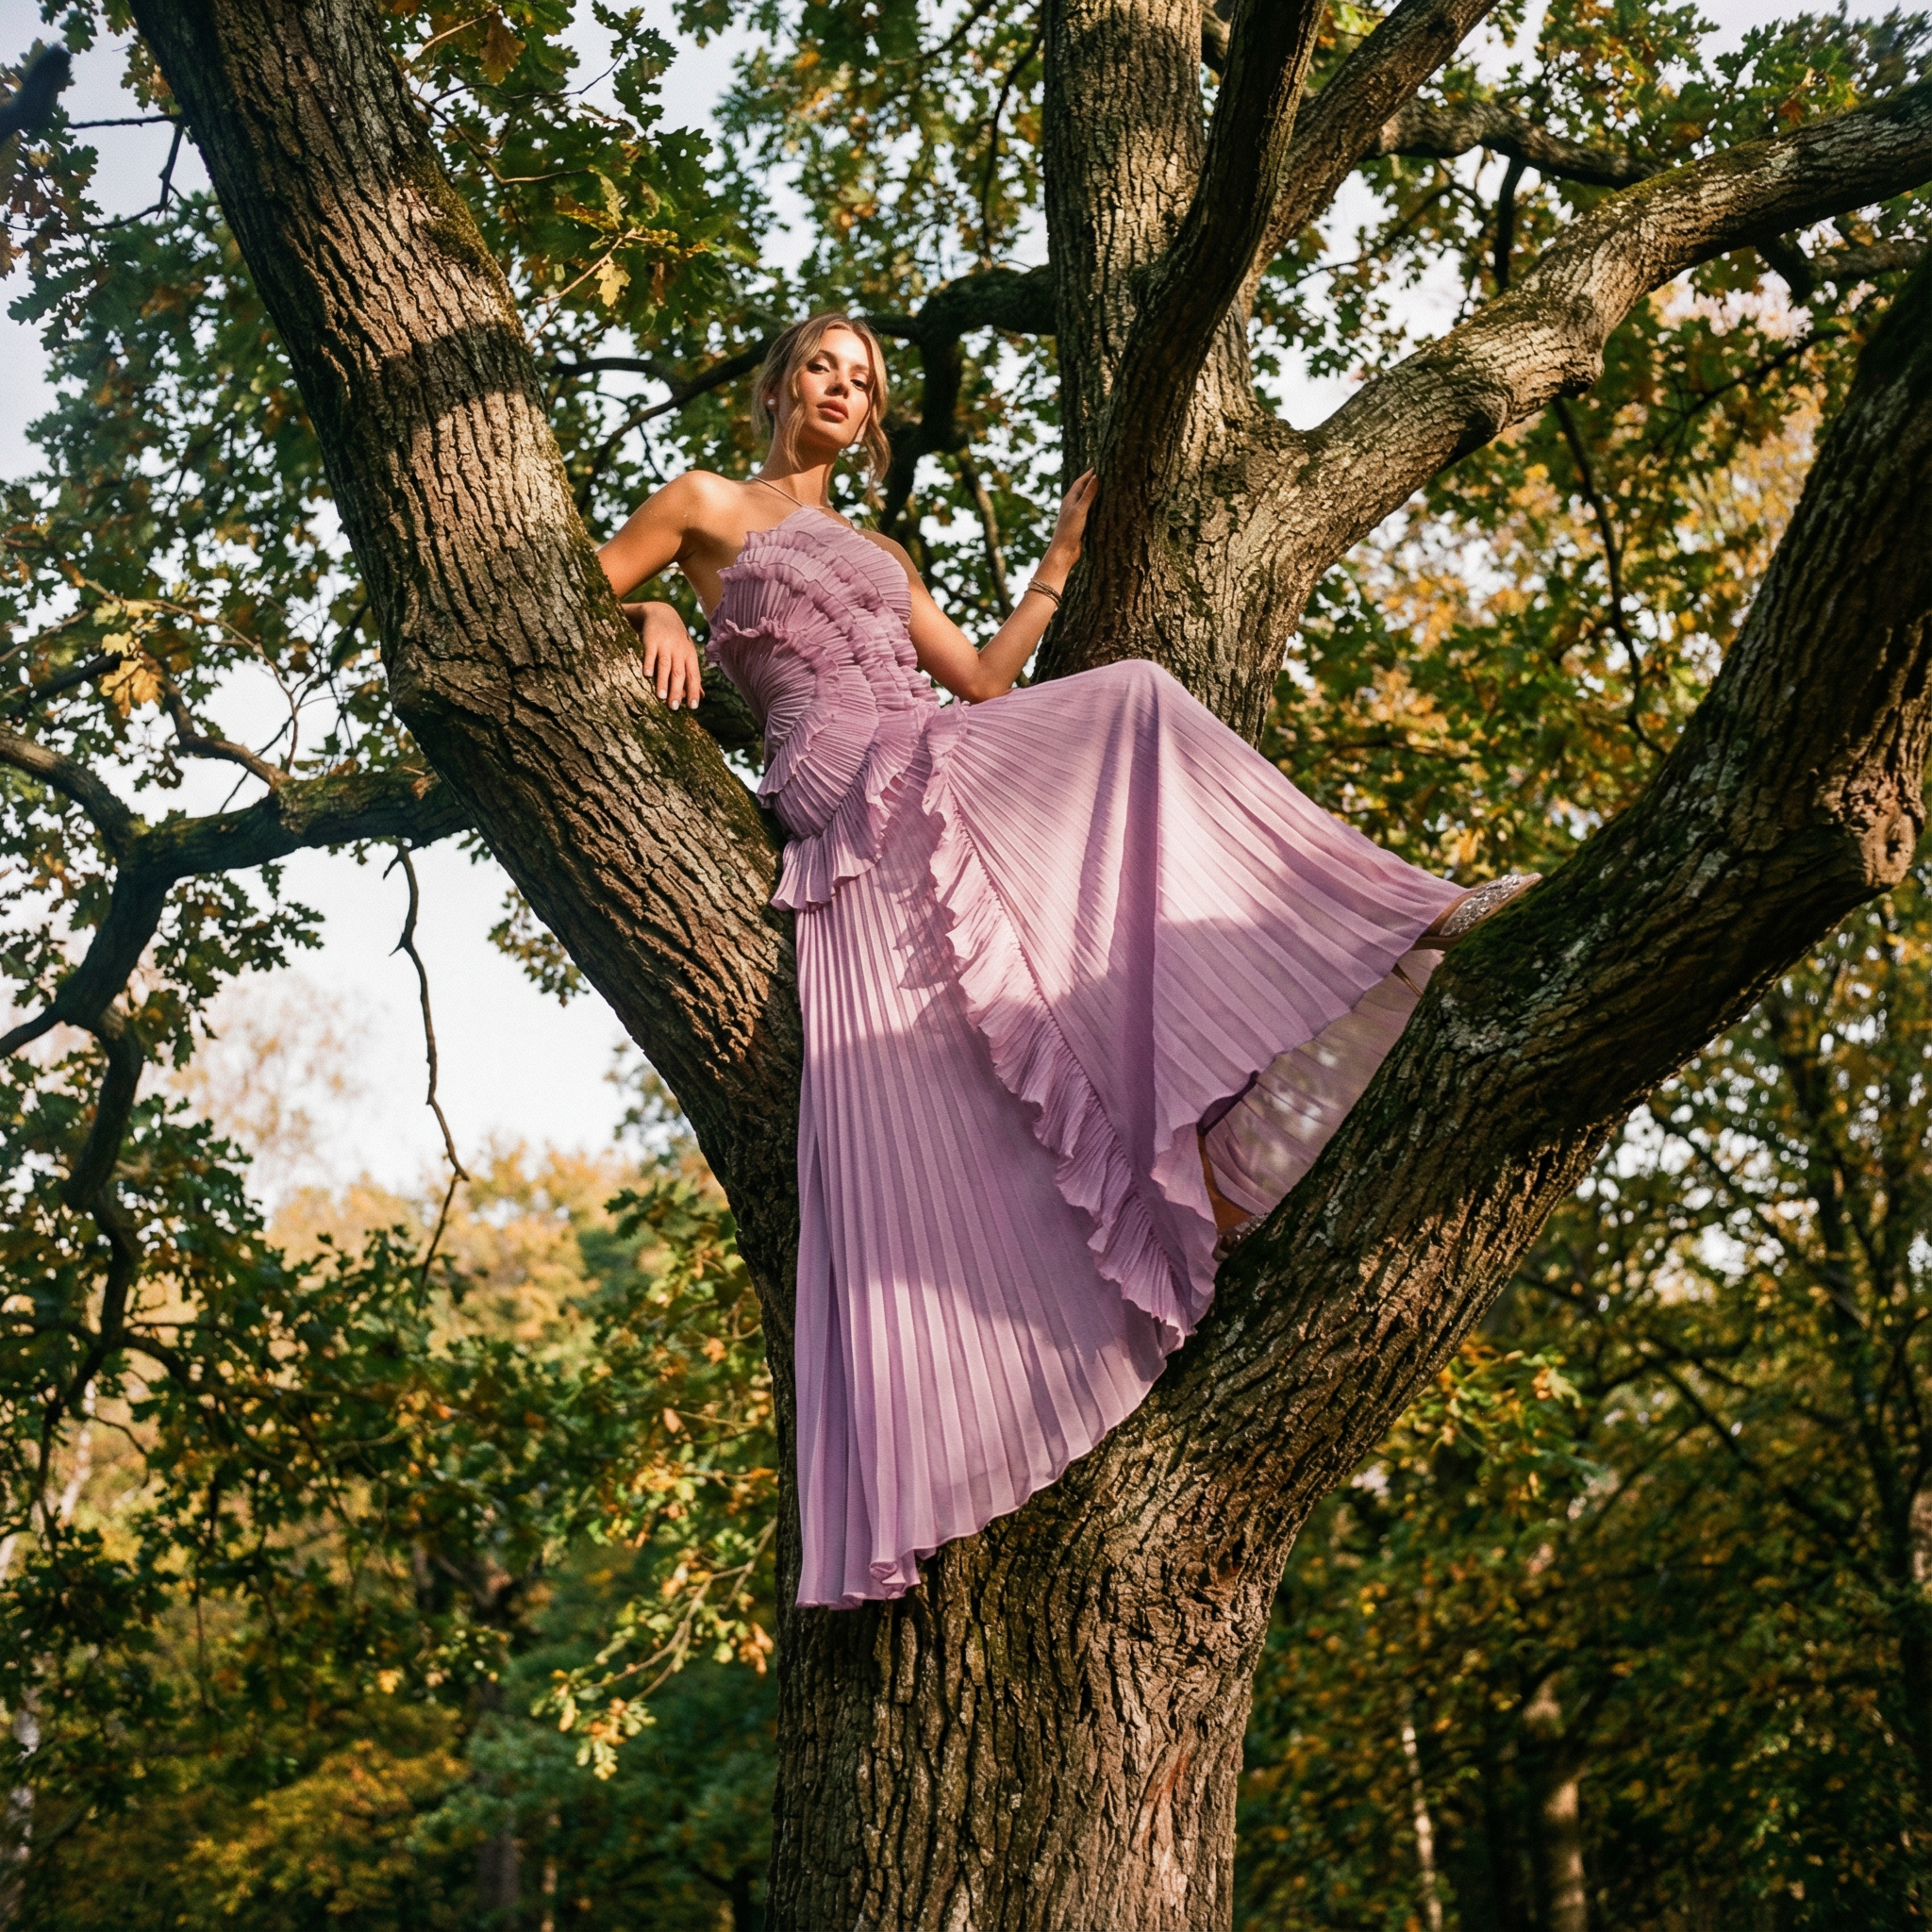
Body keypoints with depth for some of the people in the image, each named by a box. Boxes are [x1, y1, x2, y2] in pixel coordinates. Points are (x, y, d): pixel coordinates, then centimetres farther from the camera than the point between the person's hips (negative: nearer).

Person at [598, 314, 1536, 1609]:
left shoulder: (880, 555, 34)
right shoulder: (707, 509, 19)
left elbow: (988, 678, 27)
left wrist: (1062, 558, 29)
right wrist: (651, 617, -2)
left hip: (953, 765, 4)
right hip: (851, 809, -4)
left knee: (1133, 704, -23)